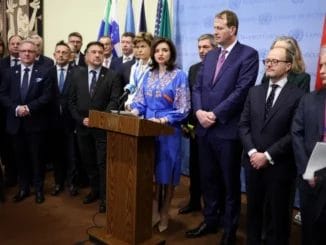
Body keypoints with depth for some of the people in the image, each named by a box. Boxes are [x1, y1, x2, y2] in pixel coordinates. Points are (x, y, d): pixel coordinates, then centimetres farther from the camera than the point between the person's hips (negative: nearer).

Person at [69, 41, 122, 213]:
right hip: (82, 126, 4)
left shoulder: (112, 76, -2)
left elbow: (114, 101, -8)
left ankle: (104, 197, 13)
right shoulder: (77, 74, 7)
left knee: (103, 163, 0)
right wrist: (81, 119, -7)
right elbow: (72, 101, 6)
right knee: (88, 161, 14)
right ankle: (94, 190, 32)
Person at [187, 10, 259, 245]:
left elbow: (242, 90, -15)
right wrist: (199, 111, -7)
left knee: (230, 181, 8)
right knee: (208, 179, 15)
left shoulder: (248, 54, -5)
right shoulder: (211, 56, 15)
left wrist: (215, 114, -17)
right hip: (205, 128, 6)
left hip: (228, 129, -6)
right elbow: (198, 87, 11)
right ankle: (210, 220, 32)